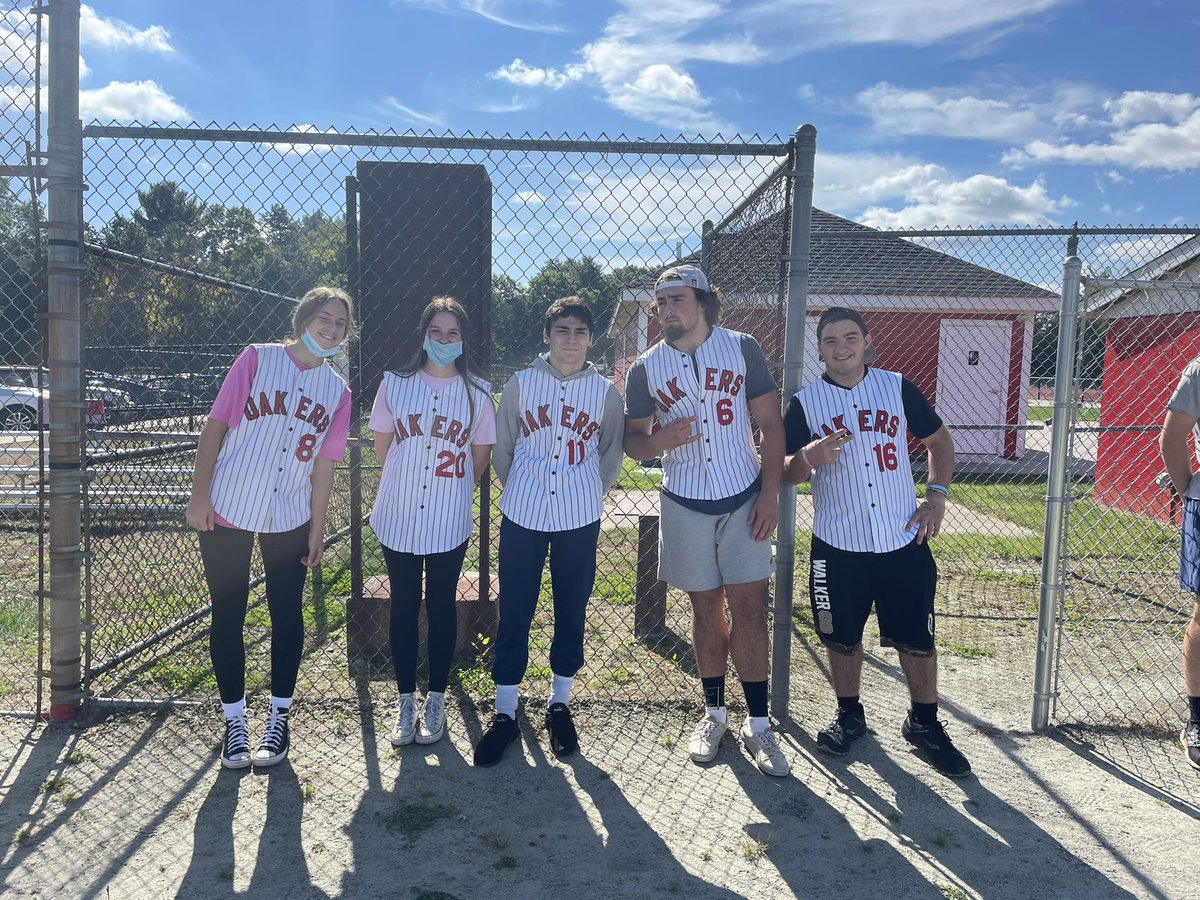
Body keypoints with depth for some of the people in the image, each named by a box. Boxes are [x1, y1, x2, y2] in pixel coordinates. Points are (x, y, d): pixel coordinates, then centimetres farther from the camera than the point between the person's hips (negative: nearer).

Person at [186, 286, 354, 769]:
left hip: (290, 519, 2)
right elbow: (216, 426, -5)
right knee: (228, 616, 5)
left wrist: (317, 529, 3)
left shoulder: (337, 392, 3)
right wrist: (200, 495, -10)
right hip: (227, 512, -2)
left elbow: (323, 466, 5)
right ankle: (235, 721, 19)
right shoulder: (257, 359, -5)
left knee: (287, 614, 7)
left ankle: (278, 719, 22)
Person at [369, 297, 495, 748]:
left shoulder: (477, 393, -1)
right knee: (404, 606, 8)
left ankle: (435, 700, 22)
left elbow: (481, 456, 7)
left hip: (450, 522, -1)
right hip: (398, 518, 1)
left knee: (441, 606, 8)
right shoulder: (395, 384, 0)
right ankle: (406, 702, 22)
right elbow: (382, 447, 9)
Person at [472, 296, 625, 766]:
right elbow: (502, 448, 10)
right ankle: (504, 712, 16)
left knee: (571, 614, 9)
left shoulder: (606, 392, 1)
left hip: (580, 521, 0)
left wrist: (586, 495, 11)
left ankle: (559, 702, 27)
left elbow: (611, 455, 12)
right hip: (523, 517, 0)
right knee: (514, 614, 3)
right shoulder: (521, 384, 0)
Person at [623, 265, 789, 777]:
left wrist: (770, 494, -7)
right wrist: (659, 441, -16)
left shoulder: (743, 349, -2)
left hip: (744, 501, -1)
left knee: (750, 608, -1)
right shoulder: (645, 369, 1)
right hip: (685, 505, 1)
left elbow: (770, 425, 0)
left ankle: (758, 725, 10)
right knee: (706, 609, 10)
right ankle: (714, 714, 25)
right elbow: (632, 440, 7)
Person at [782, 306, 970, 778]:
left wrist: (937, 495, 0)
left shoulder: (898, 387, 3)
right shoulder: (805, 402, 0)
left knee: (917, 638, 7)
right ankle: (849, 715, 34)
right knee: (842, 638, 11)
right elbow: (785, 472, 1)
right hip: (837, 547, 0)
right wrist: (810, 457, -21)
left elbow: (940, 441, 13)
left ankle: (924, 723, 28)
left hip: (904, 541, 1)